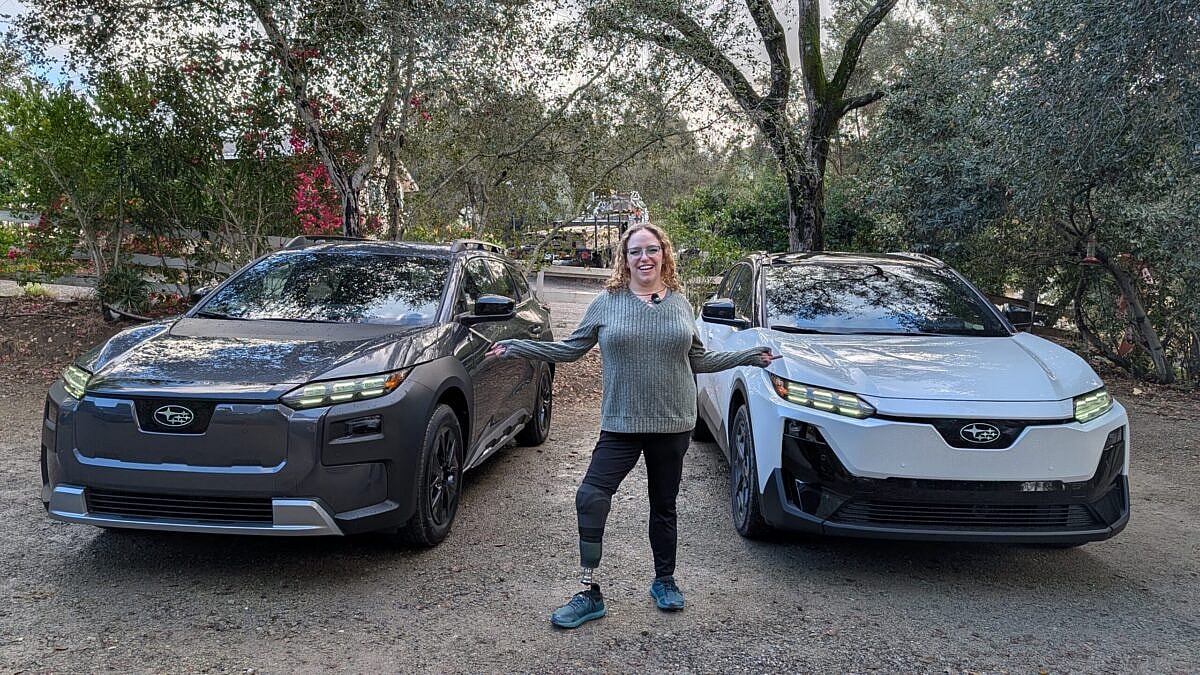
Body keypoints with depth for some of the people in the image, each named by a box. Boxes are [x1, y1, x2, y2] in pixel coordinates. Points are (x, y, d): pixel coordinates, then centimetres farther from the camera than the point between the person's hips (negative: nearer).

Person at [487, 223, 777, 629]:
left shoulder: (680, 303, 5)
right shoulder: (607, 302, -1)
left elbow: (697, 360, 13)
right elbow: (570, 349, 4)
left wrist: (750, 356, 12)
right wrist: (516, 349, -2)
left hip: (673, 424, 1)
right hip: (622, 425, -1)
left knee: (664, 506, 13)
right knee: (590, 498, -12)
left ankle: (665, 581, 34)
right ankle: (589, 593, 1)